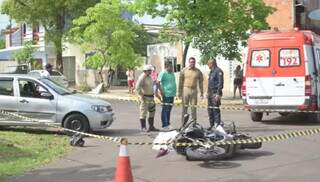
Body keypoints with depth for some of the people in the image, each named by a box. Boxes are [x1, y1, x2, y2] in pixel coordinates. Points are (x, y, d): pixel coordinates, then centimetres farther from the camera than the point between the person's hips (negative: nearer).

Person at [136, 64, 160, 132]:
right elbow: (137, 88, -22)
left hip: (151, 97, 9)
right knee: (143, 113, -3)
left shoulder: (149, 77, 13)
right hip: (145, 98, -9)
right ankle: (143, 128, 2)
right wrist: (141, 95, -20)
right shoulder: (142, 77, -15)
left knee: (152, 112, 12)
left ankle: (151, 127, 20)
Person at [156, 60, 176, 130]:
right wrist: (161, 91, -17)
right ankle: (165, 125, -3)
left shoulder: (172, 73, 17)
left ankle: (168, 124, 20)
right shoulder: (163, 73, -10)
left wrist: (174, 91, 17)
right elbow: (158, 82, -16)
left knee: (169, 110, 13)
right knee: (165, 110, -5)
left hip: (172, 94, 9)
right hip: (166, 94, -9)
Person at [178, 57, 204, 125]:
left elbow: (201, 82, 8)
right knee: (184, 107, 1)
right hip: (185, 89, -1)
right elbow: (180, 82, 3)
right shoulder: (184, 71, 1)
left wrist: (201, 93, 4)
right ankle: (183, 124, 7)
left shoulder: (198, 72, 5)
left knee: (194, 107, 2)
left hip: (194, 90, 1)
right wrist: (179, 92, 0)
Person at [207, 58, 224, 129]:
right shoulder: (211, 71, 19)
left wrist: (218, 94, -22)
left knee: (215, 109, -9)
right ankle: (212, 124, 19)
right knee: (210, 109, 11)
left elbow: (220, 83, -17)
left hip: (215, 93, -10)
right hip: (210, 93, 10)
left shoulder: (218, 71, -11)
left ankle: (218, 125, -5)